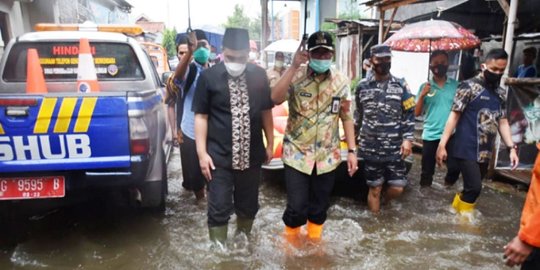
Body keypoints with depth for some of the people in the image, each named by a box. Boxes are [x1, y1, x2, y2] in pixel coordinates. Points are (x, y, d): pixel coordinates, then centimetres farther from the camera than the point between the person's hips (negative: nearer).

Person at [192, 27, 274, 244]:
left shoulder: (259, 75, 2)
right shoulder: (209, 77, -6)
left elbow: (266, 111, 10)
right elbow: (200, 116, -5)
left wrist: (270, 143, 9)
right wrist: (202, 153, -9)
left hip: (251, 156, 3)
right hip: (219, 157, -3)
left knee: (248, 206, 17)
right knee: (219, 209, 3)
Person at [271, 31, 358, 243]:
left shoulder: (341, 81, 0)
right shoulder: (296, 76, -8)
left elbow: (347, 117, 5)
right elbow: (276, 98, -26)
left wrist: (352, 150, 1)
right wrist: (294, 66, -27)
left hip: (327, 156, 3)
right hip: (297, 153, -3)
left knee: (320, 206, 15)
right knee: (297, 207, -1)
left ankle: (314, 241, 40)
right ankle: (291, 241, 28)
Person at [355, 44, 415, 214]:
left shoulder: (401, 86, 2)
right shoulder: (362, 86, 4)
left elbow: (409, 115, 1)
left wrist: (408, 139, -9)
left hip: (395, 149, 0)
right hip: (370, 149, 0)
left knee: (397, 188, 3)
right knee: (374, 188, 8)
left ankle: (384, 203, 35)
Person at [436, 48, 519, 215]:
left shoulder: (501, 93, 12)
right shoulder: (468, 87, -7)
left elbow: (502, 122, 15)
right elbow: (454, 115, -11)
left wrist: (511, 148, 5)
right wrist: (442, 144, -16)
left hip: (485, 152, 6)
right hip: (466, 149, -6)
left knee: (472, 187, 11)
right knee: (474, 187, -9)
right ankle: (463, 217, 12)